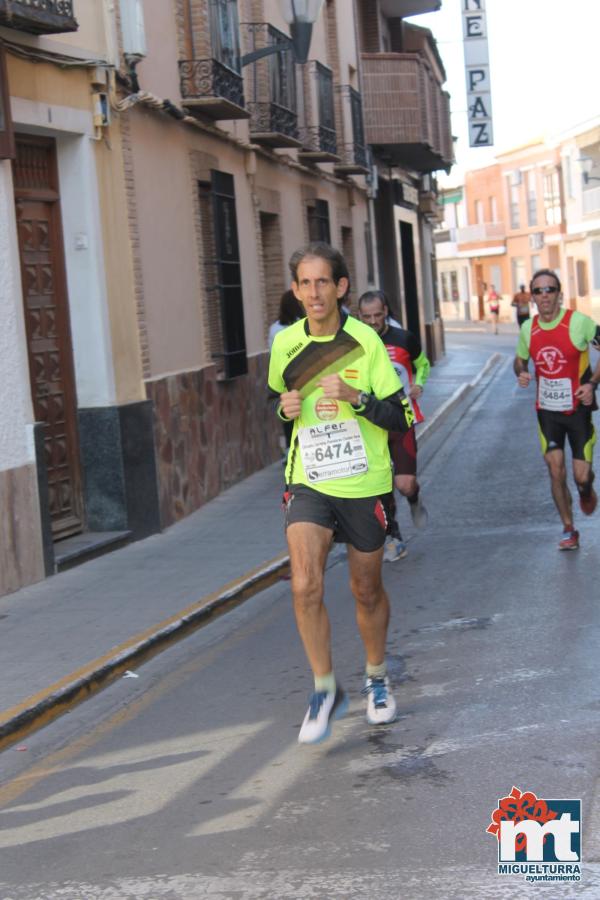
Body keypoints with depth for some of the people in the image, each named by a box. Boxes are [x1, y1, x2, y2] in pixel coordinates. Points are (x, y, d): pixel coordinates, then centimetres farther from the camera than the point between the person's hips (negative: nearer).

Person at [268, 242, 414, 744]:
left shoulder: (366, 341, -9)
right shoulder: (285, 344, 1)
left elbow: (401, 418, -7)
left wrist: (356, 397, -23)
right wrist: (285, 407, -3)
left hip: (363, 485, -1)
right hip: (307, 483, 1)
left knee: (367, 591, 11)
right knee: (305, 586, -17)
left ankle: (377, 679, 37)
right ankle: (326, 691, 0)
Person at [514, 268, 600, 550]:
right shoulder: (528, 328, -1)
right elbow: (520, 360, 16)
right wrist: (521, 373, -7)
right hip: (547, 410, 3)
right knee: (556, 472, -2)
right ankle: (569, 530, 14)